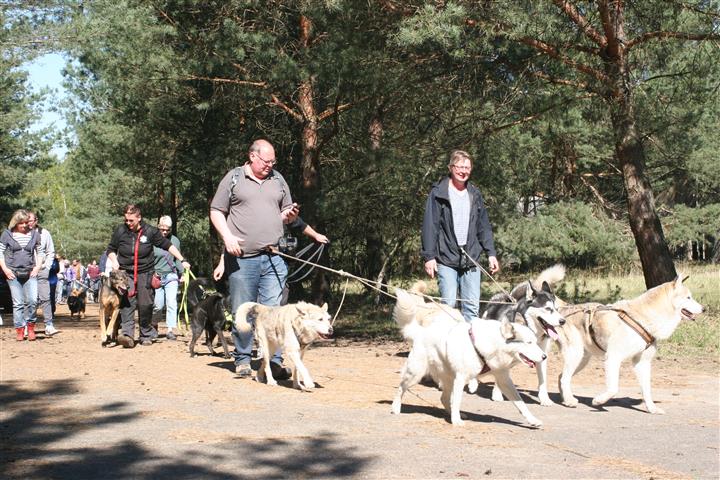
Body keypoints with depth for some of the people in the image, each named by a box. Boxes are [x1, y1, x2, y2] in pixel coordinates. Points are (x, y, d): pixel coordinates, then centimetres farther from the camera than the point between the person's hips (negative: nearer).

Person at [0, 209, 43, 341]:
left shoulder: (34, 234, 6)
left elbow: (39, 252, 14)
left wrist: (37, 267, 1)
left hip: (30, 273, 1)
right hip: (13, 274, -1)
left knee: (32, 300, -13)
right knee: (18, 303, 0)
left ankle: (30, 326, 6)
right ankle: (20, 330, 9)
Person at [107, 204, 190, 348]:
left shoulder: (150, 231, -3)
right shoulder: (120, 231, 0)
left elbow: (168, 245, 6)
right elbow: (111, 249, 14)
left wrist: (182, 260, 2)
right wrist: (114, 262, -5)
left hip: (145, 273, 0)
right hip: (126, 272, 0)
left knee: (145, 305, -1)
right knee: (126, 303, -14)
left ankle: (146, 335, 13)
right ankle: (127, 334, -23)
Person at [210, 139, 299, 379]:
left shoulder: (278, 180, 15)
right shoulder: (233, 179, 4)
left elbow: (285, 213, 23)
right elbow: (216, 212, 4)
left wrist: (290, 215, -1)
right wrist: (228, 237, -11)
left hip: (274, 258, 3)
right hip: (242, 258, -3)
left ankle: (274, 361, 2)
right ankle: (242, 360, 14)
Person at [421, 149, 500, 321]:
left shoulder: (474, 194, 14)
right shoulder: (438, 193, -1)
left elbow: (484, 227, 17)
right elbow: (430, 226, -4)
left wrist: (491, 253, 9)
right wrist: (429, 256, -9)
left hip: (471, 258, 4)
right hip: (446, 258, -4)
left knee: (472, 305, 2)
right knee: (449, 304, -7)